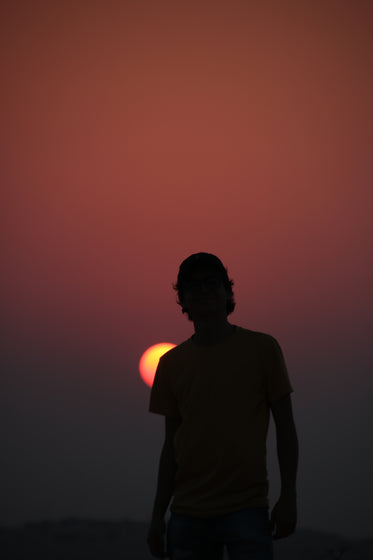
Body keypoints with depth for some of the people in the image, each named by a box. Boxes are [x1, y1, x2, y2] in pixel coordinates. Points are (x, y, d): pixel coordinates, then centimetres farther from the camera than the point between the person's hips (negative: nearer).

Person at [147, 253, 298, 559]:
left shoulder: (261, 348, 4)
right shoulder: (172, 363, 11)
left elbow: (285, 428, 4)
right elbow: (171, 444, 13)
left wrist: (288, 497, -3)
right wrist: (158, 514, 9)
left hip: (247, 509, -3)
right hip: (188, 514, 3)